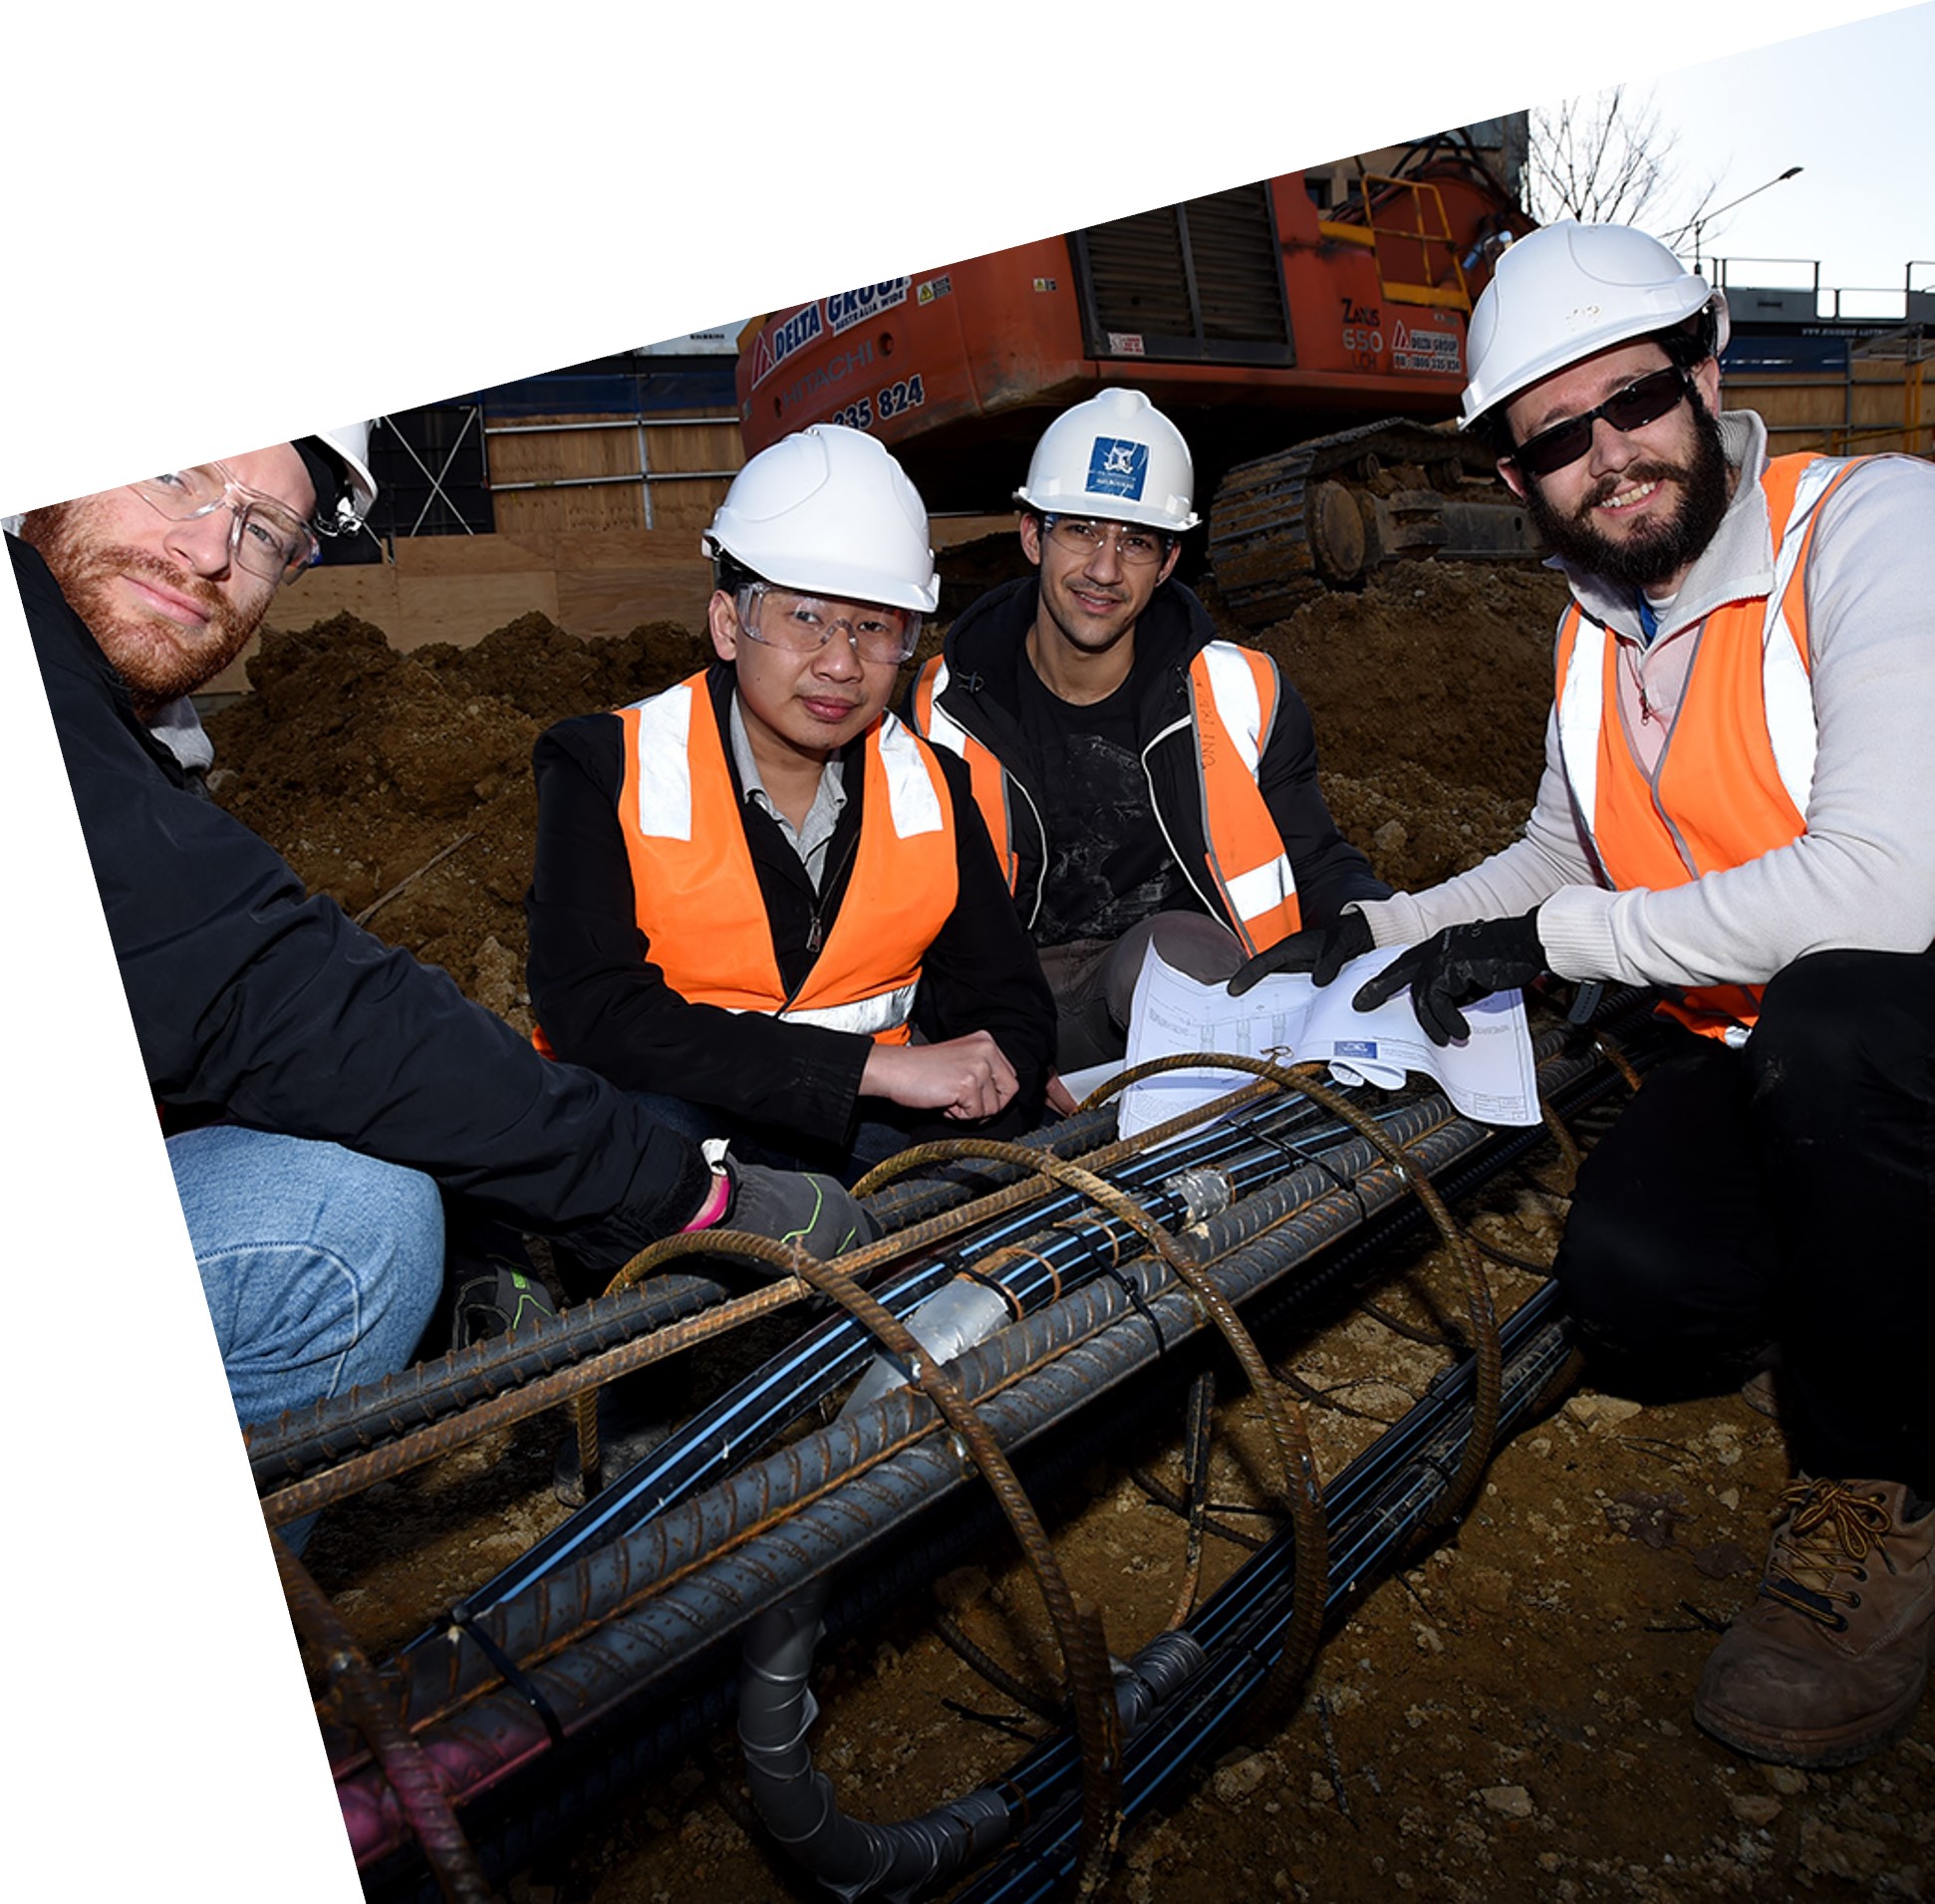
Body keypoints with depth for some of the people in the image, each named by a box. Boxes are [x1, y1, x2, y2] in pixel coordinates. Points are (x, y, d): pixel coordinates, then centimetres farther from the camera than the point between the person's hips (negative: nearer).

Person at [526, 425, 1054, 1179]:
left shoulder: (931, 786, 2)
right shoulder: (609, 772, -10)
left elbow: (1007, 1005, 6)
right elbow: (592, 1015, -22)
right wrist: (878, 1065, -28)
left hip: (868, 1126, 4)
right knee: (645, 1120, -35)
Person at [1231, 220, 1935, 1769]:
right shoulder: (1594, 636, 6)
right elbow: (1559, 861, 21)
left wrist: (1548, 939, -21)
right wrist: (1375, 932, 6)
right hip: (1759, 1059, 5)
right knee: (1634, 1285, -21)